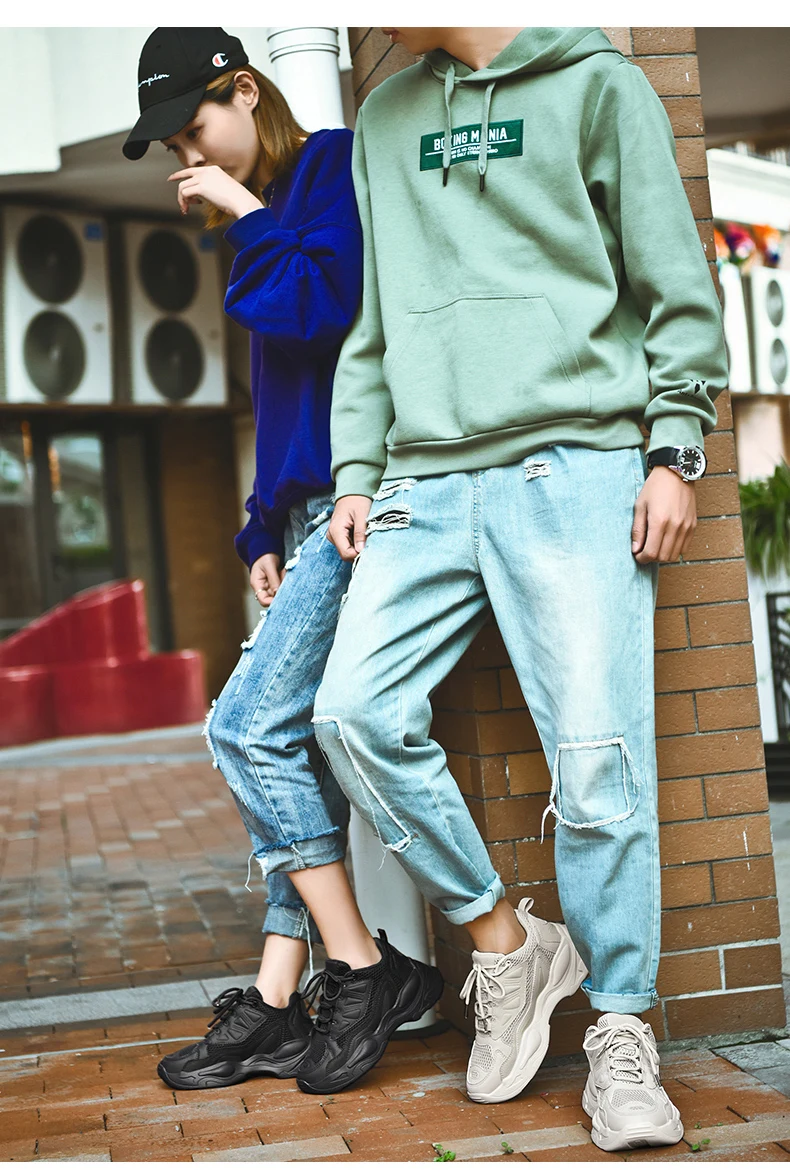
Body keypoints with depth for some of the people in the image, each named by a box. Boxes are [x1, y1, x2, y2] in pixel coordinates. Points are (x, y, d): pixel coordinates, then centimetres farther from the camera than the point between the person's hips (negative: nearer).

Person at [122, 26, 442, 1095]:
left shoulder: (337, 166, -2)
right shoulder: (271, 216, 24)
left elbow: (326, 303, -19)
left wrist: (247, 219, -5)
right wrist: (269, 529, 18)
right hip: (315, 514, 9)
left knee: (249, 727, -13)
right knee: (299, 745, 5)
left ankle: (362, 967, -5)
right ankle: (280, 1004, 8)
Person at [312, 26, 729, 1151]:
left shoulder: (598, 85, 7)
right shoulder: (384, 117, 22)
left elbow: (678, 284, 3)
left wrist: (674, 448, -6)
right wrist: (357, 470, 14)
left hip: (575, 467, -5)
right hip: (427, 483, 5)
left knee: (595, 755, -10)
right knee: (356, 711, -12)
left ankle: (622, 1030, 4)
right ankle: (505, 942, 6)